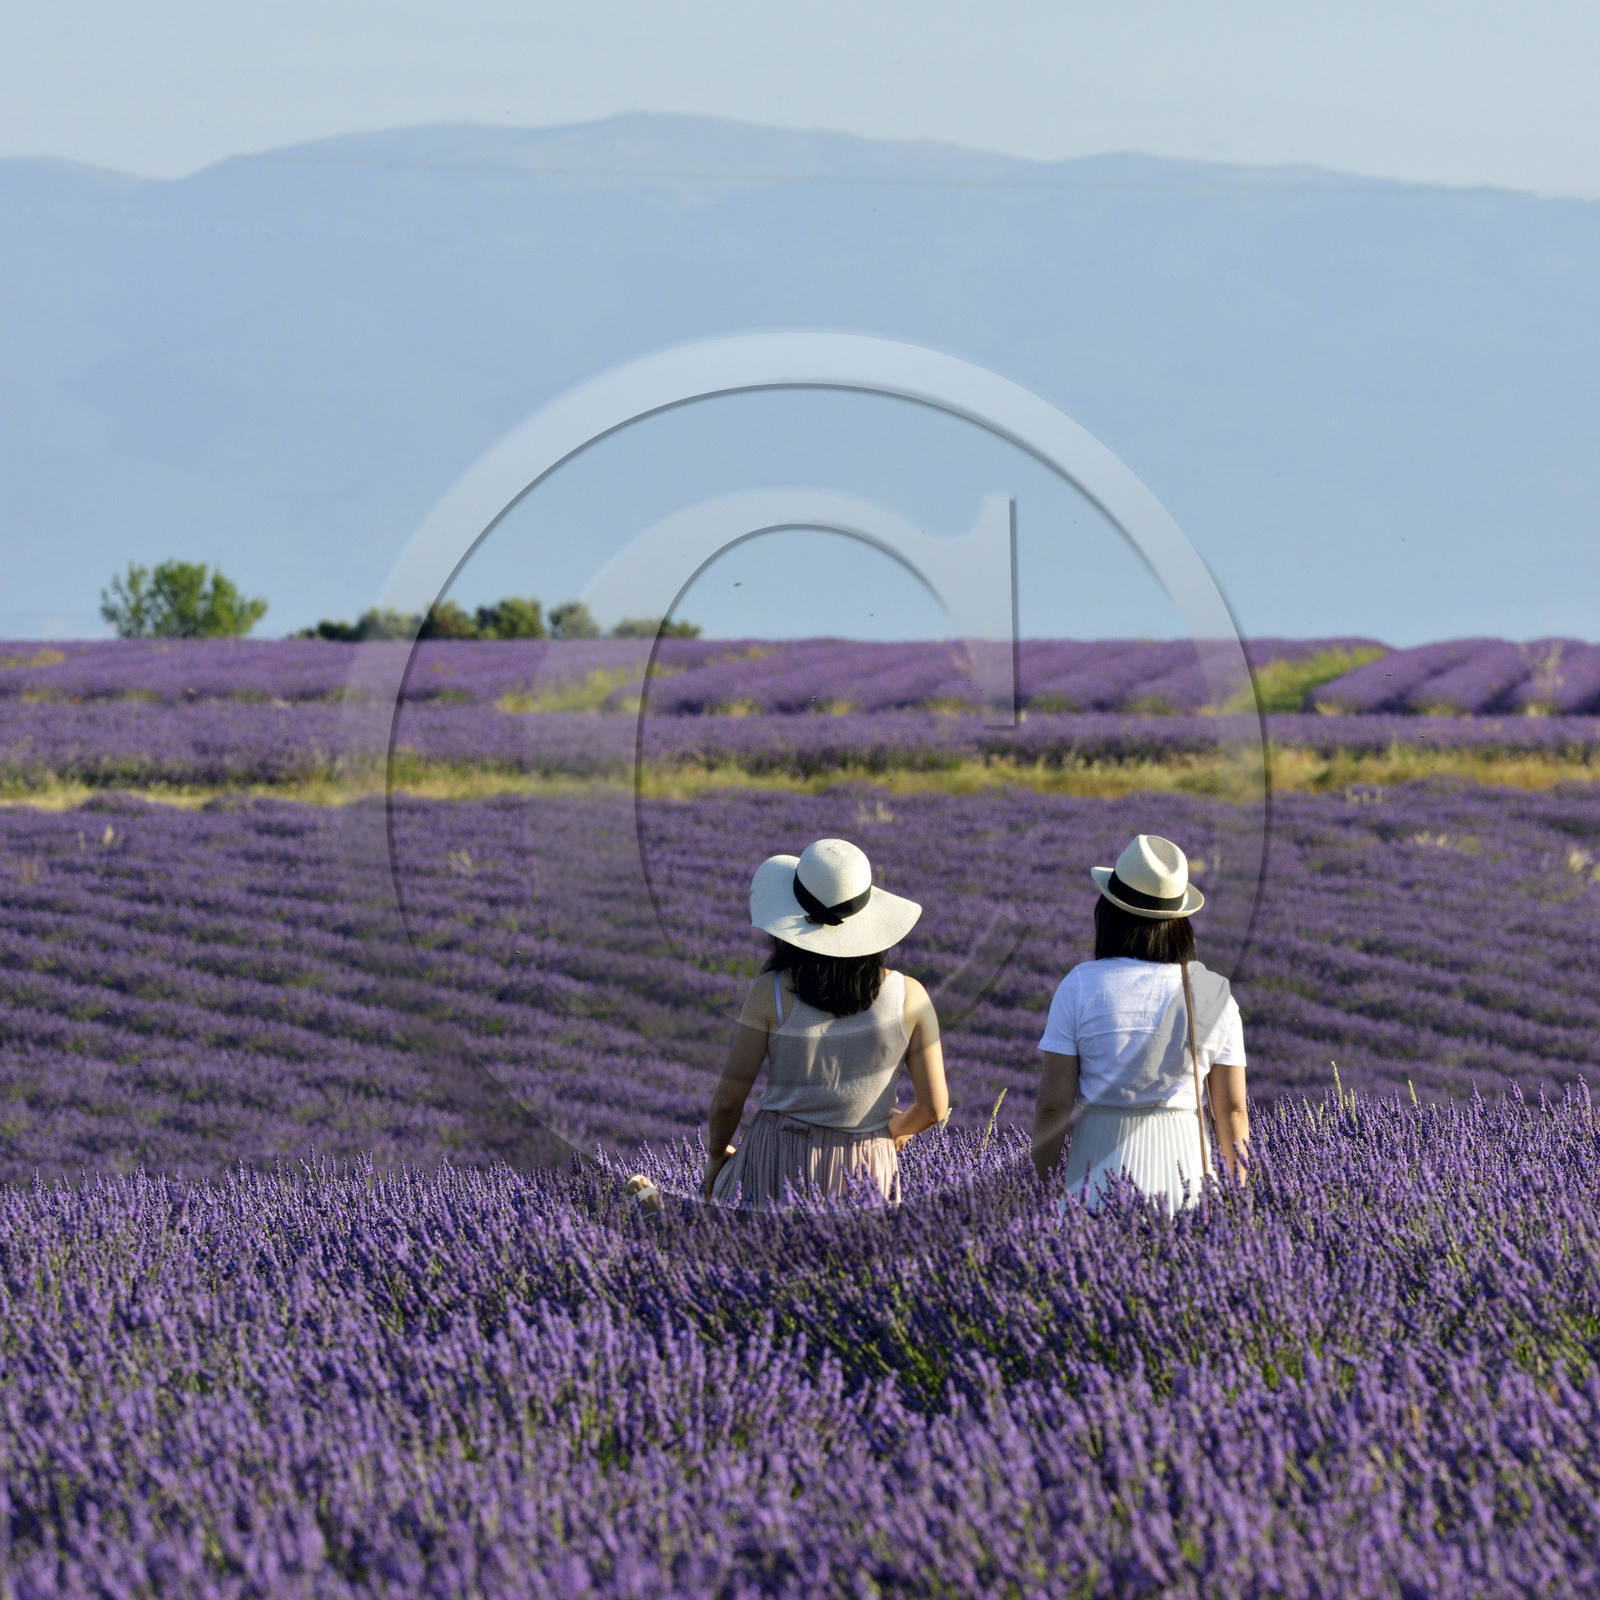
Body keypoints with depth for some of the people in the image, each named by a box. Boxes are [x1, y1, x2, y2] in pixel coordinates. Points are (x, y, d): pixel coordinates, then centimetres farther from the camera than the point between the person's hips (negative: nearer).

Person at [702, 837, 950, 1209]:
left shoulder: (771, 993, -7)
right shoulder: (909, 997, -2)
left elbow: (728, 1099, -2)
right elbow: (934, 1107, 2)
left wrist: (717, 1154, 19)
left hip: (777, 1166, -1)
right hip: (866, 1174, 2)